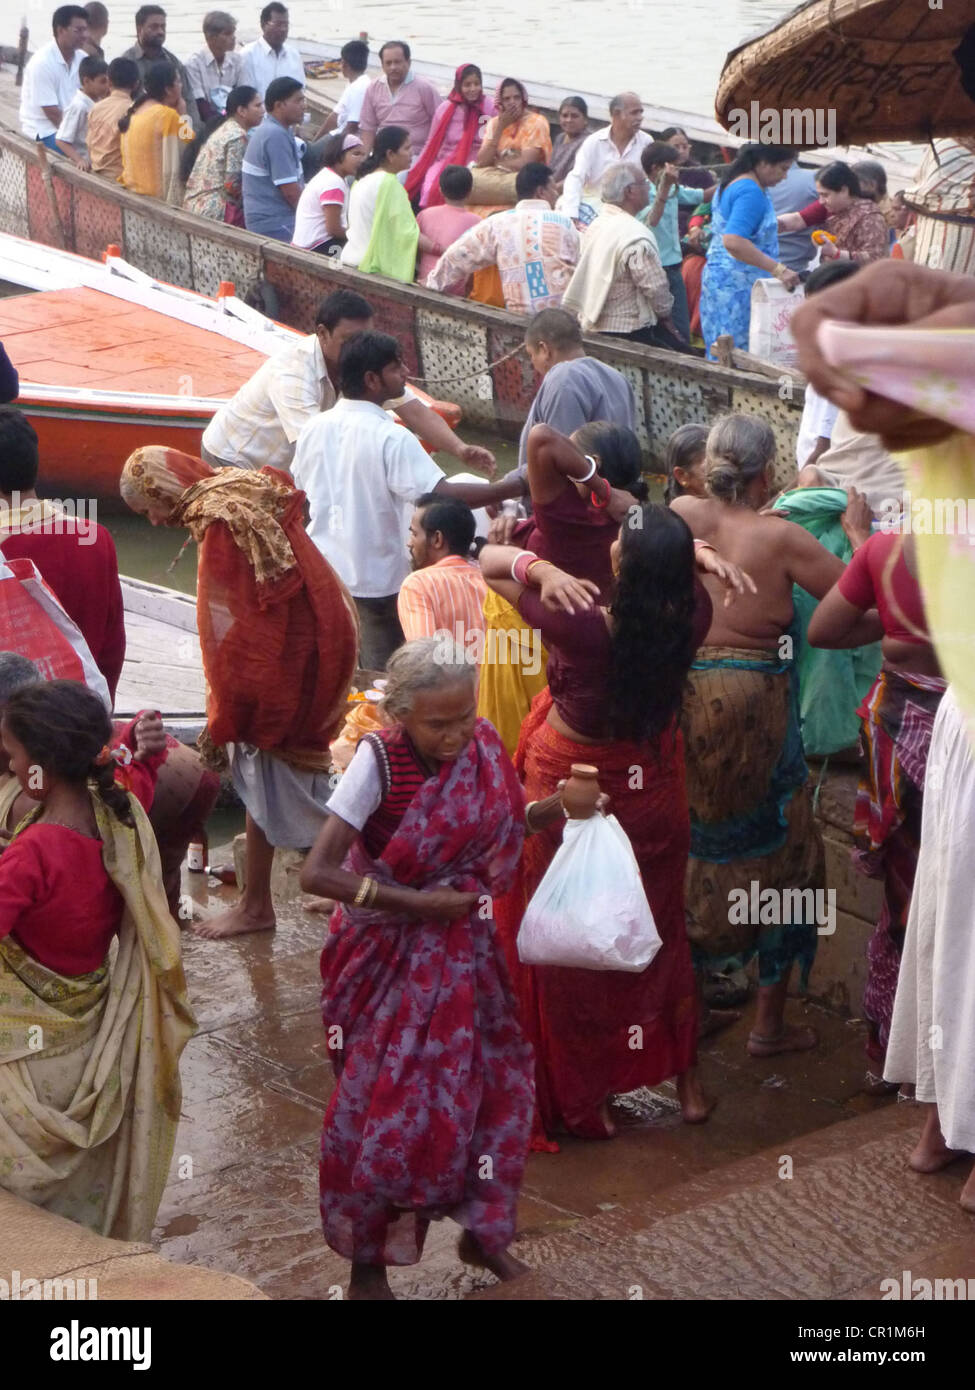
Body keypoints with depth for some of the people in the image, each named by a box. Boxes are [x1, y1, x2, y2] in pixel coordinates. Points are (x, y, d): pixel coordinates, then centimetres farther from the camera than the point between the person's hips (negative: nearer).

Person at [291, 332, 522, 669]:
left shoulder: (314, 428, -1)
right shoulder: (391, 439, -20)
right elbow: (442, 495, -28)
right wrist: (512, 488, -24)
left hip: (321, 569, 6)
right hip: (376, 576, -6)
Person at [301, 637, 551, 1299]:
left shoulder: (481, 746, -7)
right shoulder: (379, 760, -23)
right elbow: (317, 874, -27)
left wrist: (553, 809, -10)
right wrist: (416, 903, -27)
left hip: (463, 947, 6)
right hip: (391, 960, -5)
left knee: (495, 1082, 12)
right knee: (386, 1103, 1)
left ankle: (481, 1230, 35)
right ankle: (366, 1263, 21)